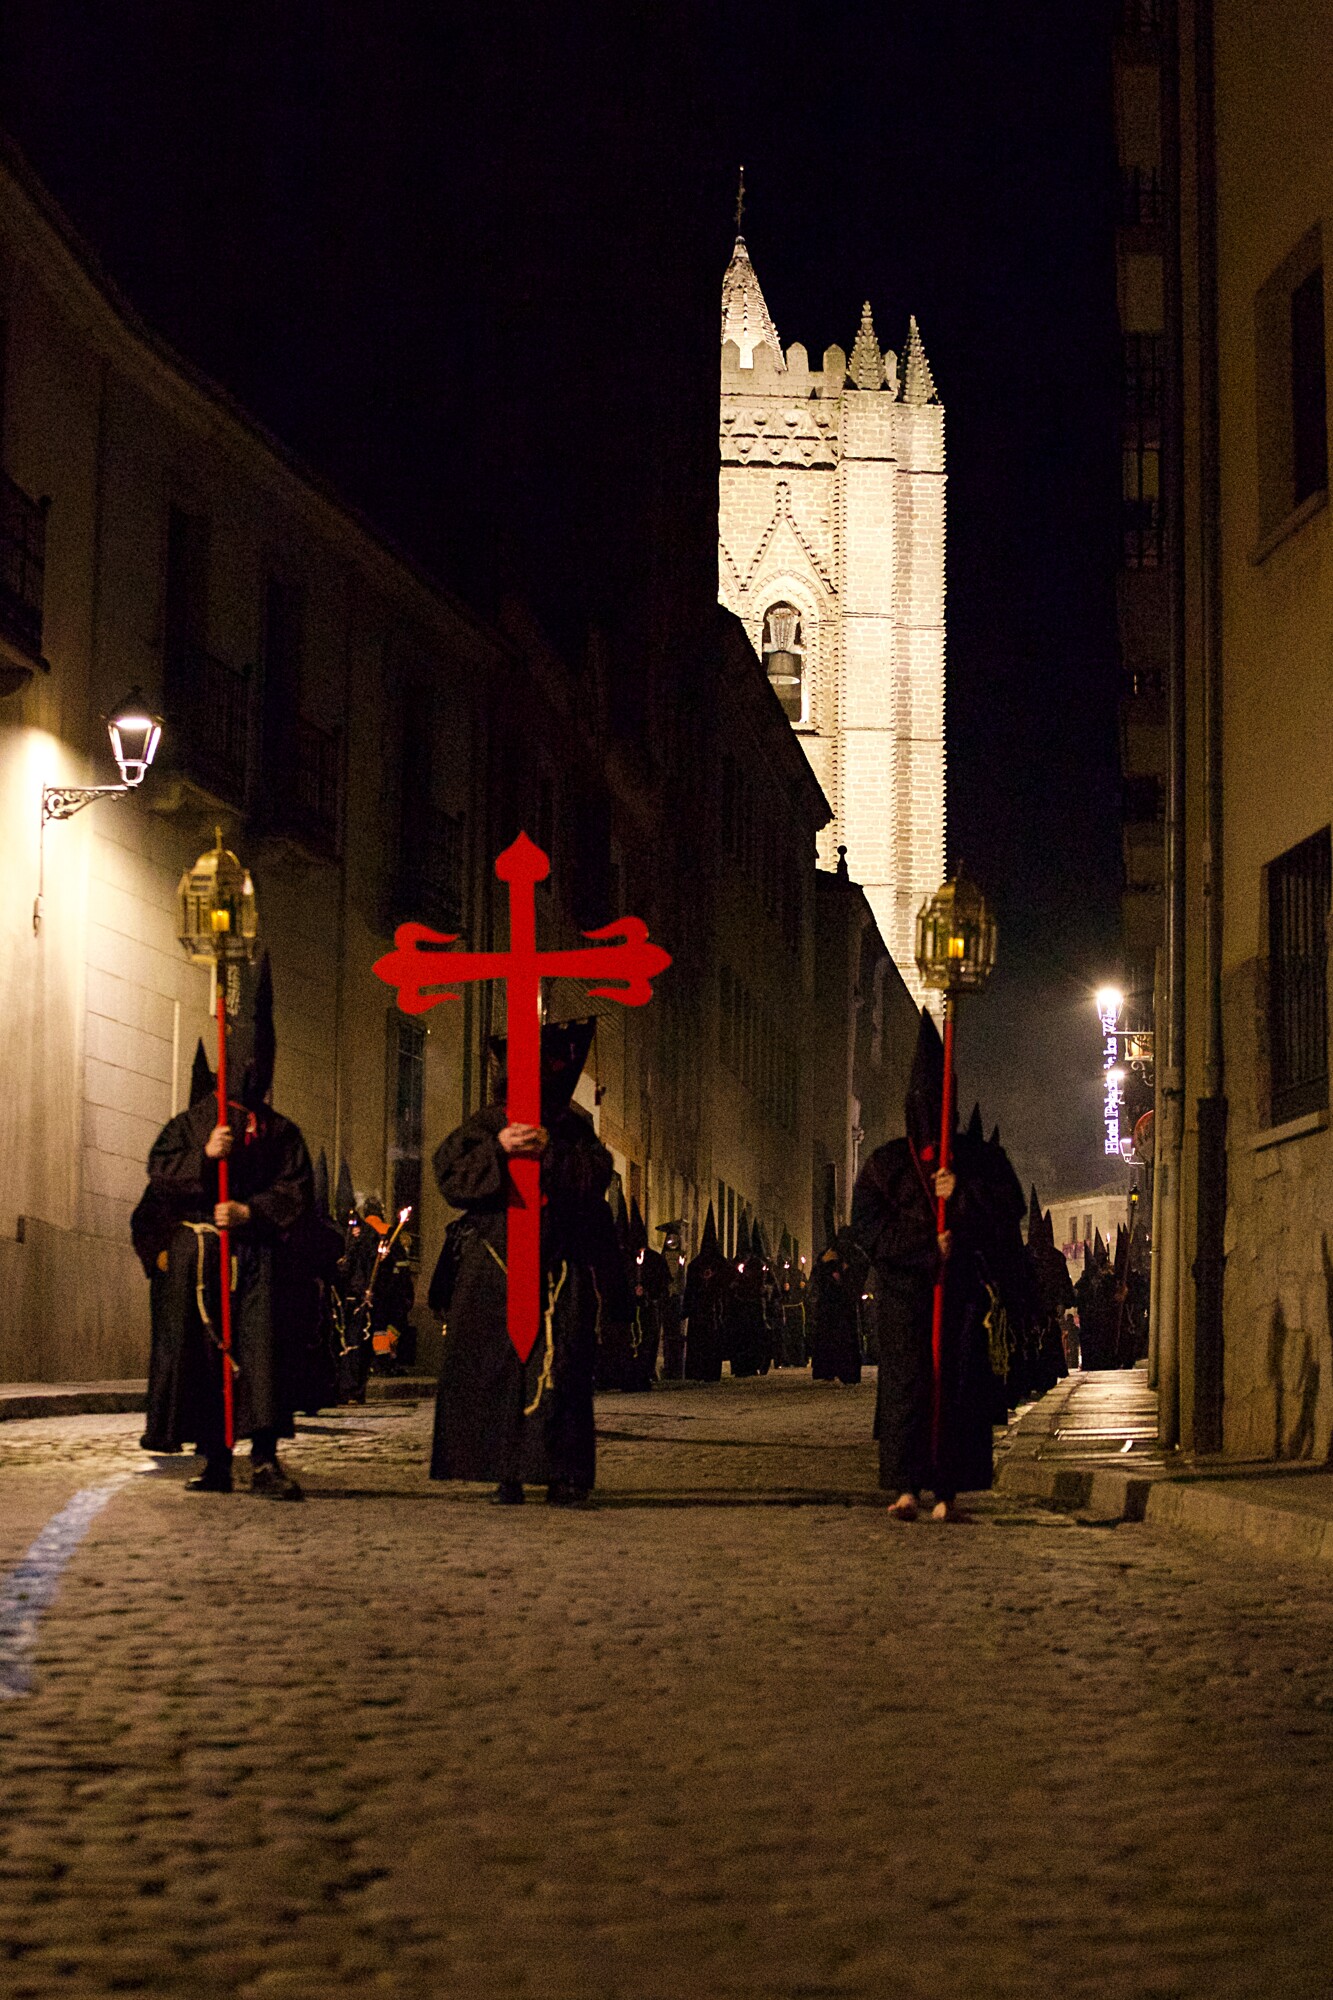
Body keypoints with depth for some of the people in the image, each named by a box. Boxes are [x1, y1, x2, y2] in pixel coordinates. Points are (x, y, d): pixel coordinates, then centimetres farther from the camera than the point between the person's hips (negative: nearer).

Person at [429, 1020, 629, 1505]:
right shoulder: (485, 1125, 9)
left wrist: (551, 1151, -16)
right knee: (497, 1367, -5)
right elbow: (450, 1175, -3)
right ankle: (506, 1475, 0)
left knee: (561, 1369, -5)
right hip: (495, 1269, 0)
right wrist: (497, 1149, -16)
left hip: (560, 1270, 0)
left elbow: (596, 1175, -4)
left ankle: (564, 1476, -3)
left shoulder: (574, 1129, 12)